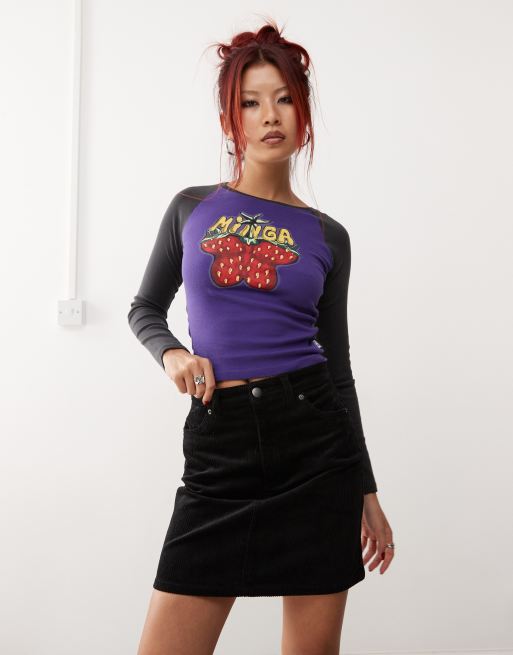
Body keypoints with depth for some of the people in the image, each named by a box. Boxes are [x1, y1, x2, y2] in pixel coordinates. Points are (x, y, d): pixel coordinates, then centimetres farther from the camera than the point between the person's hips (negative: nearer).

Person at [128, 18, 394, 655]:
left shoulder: (326, 236, 8)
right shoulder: (192, 208, 9)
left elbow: (338, 366, 11)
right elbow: (145, 309, 20)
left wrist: (367, 493, 12)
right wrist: (171, 352, -4)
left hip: (315, 436, 0)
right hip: (219, 443, 0)